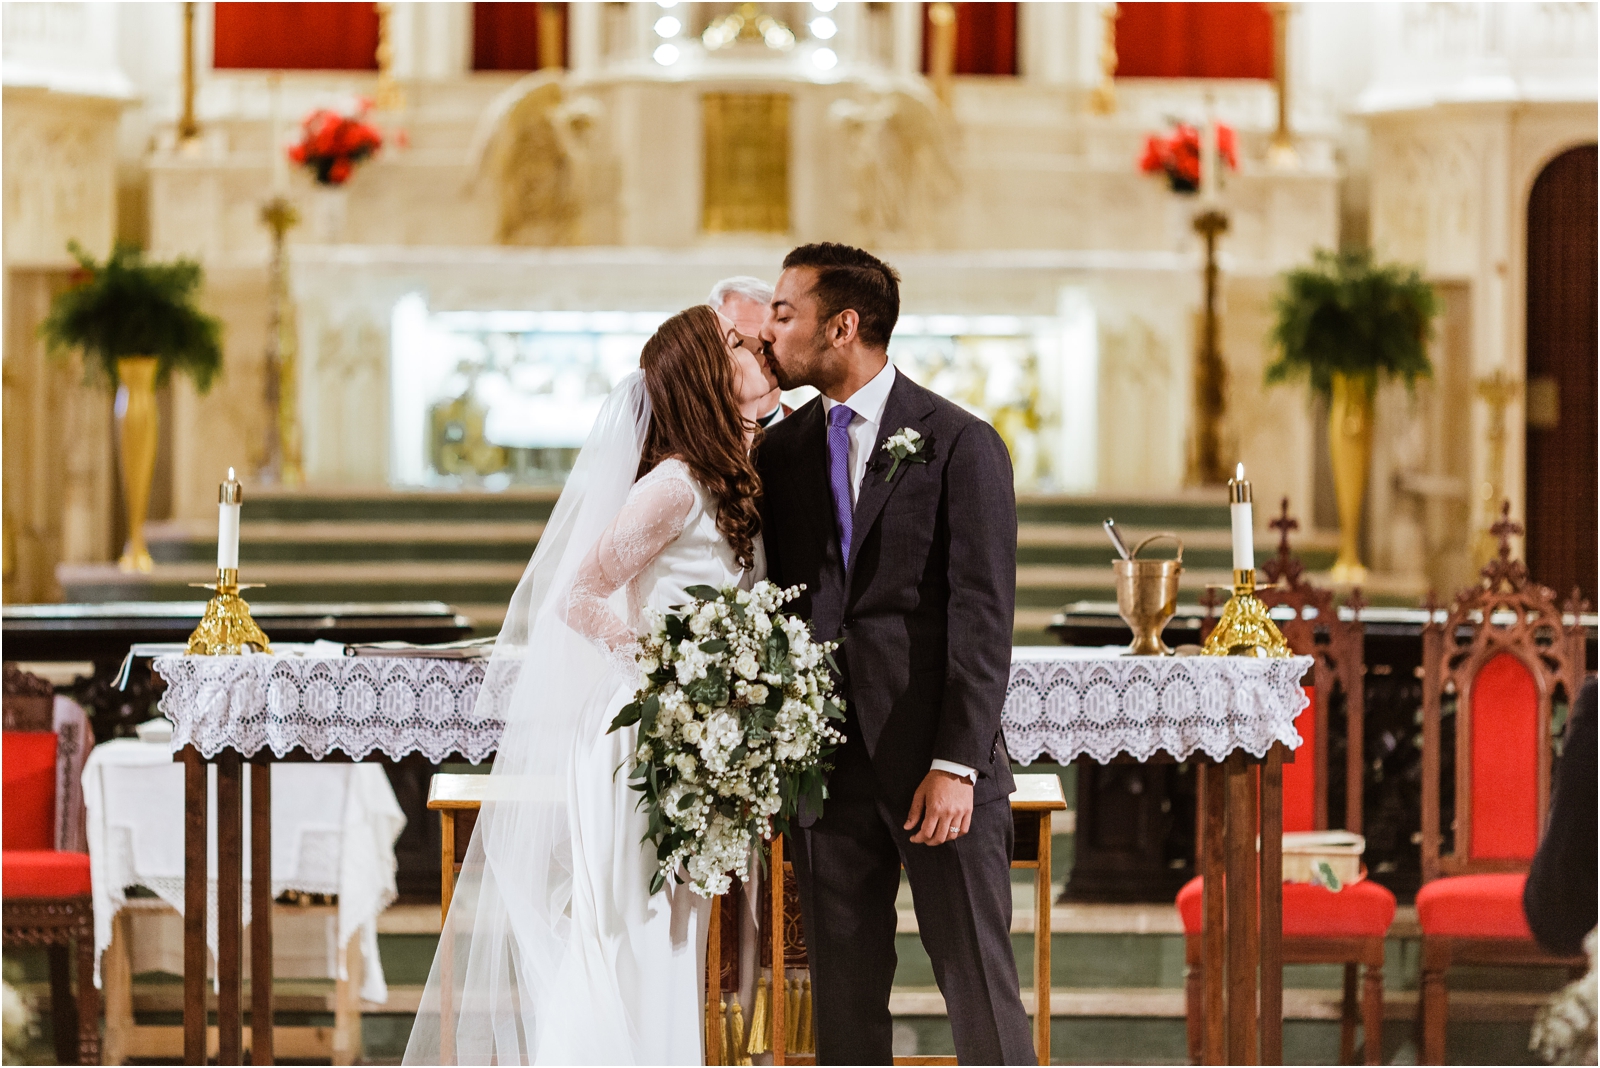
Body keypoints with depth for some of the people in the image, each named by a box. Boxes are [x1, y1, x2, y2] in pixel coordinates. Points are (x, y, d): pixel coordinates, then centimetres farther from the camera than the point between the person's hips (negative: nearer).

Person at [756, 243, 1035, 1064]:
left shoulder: (961, 444, -3)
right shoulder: (782, 449, 12)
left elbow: (982, 617, -8)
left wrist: (956, 765, -15)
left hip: (937, 762, -5)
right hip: (825, 765, 5)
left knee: (979, 983, -2)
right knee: (844, 995, 6)